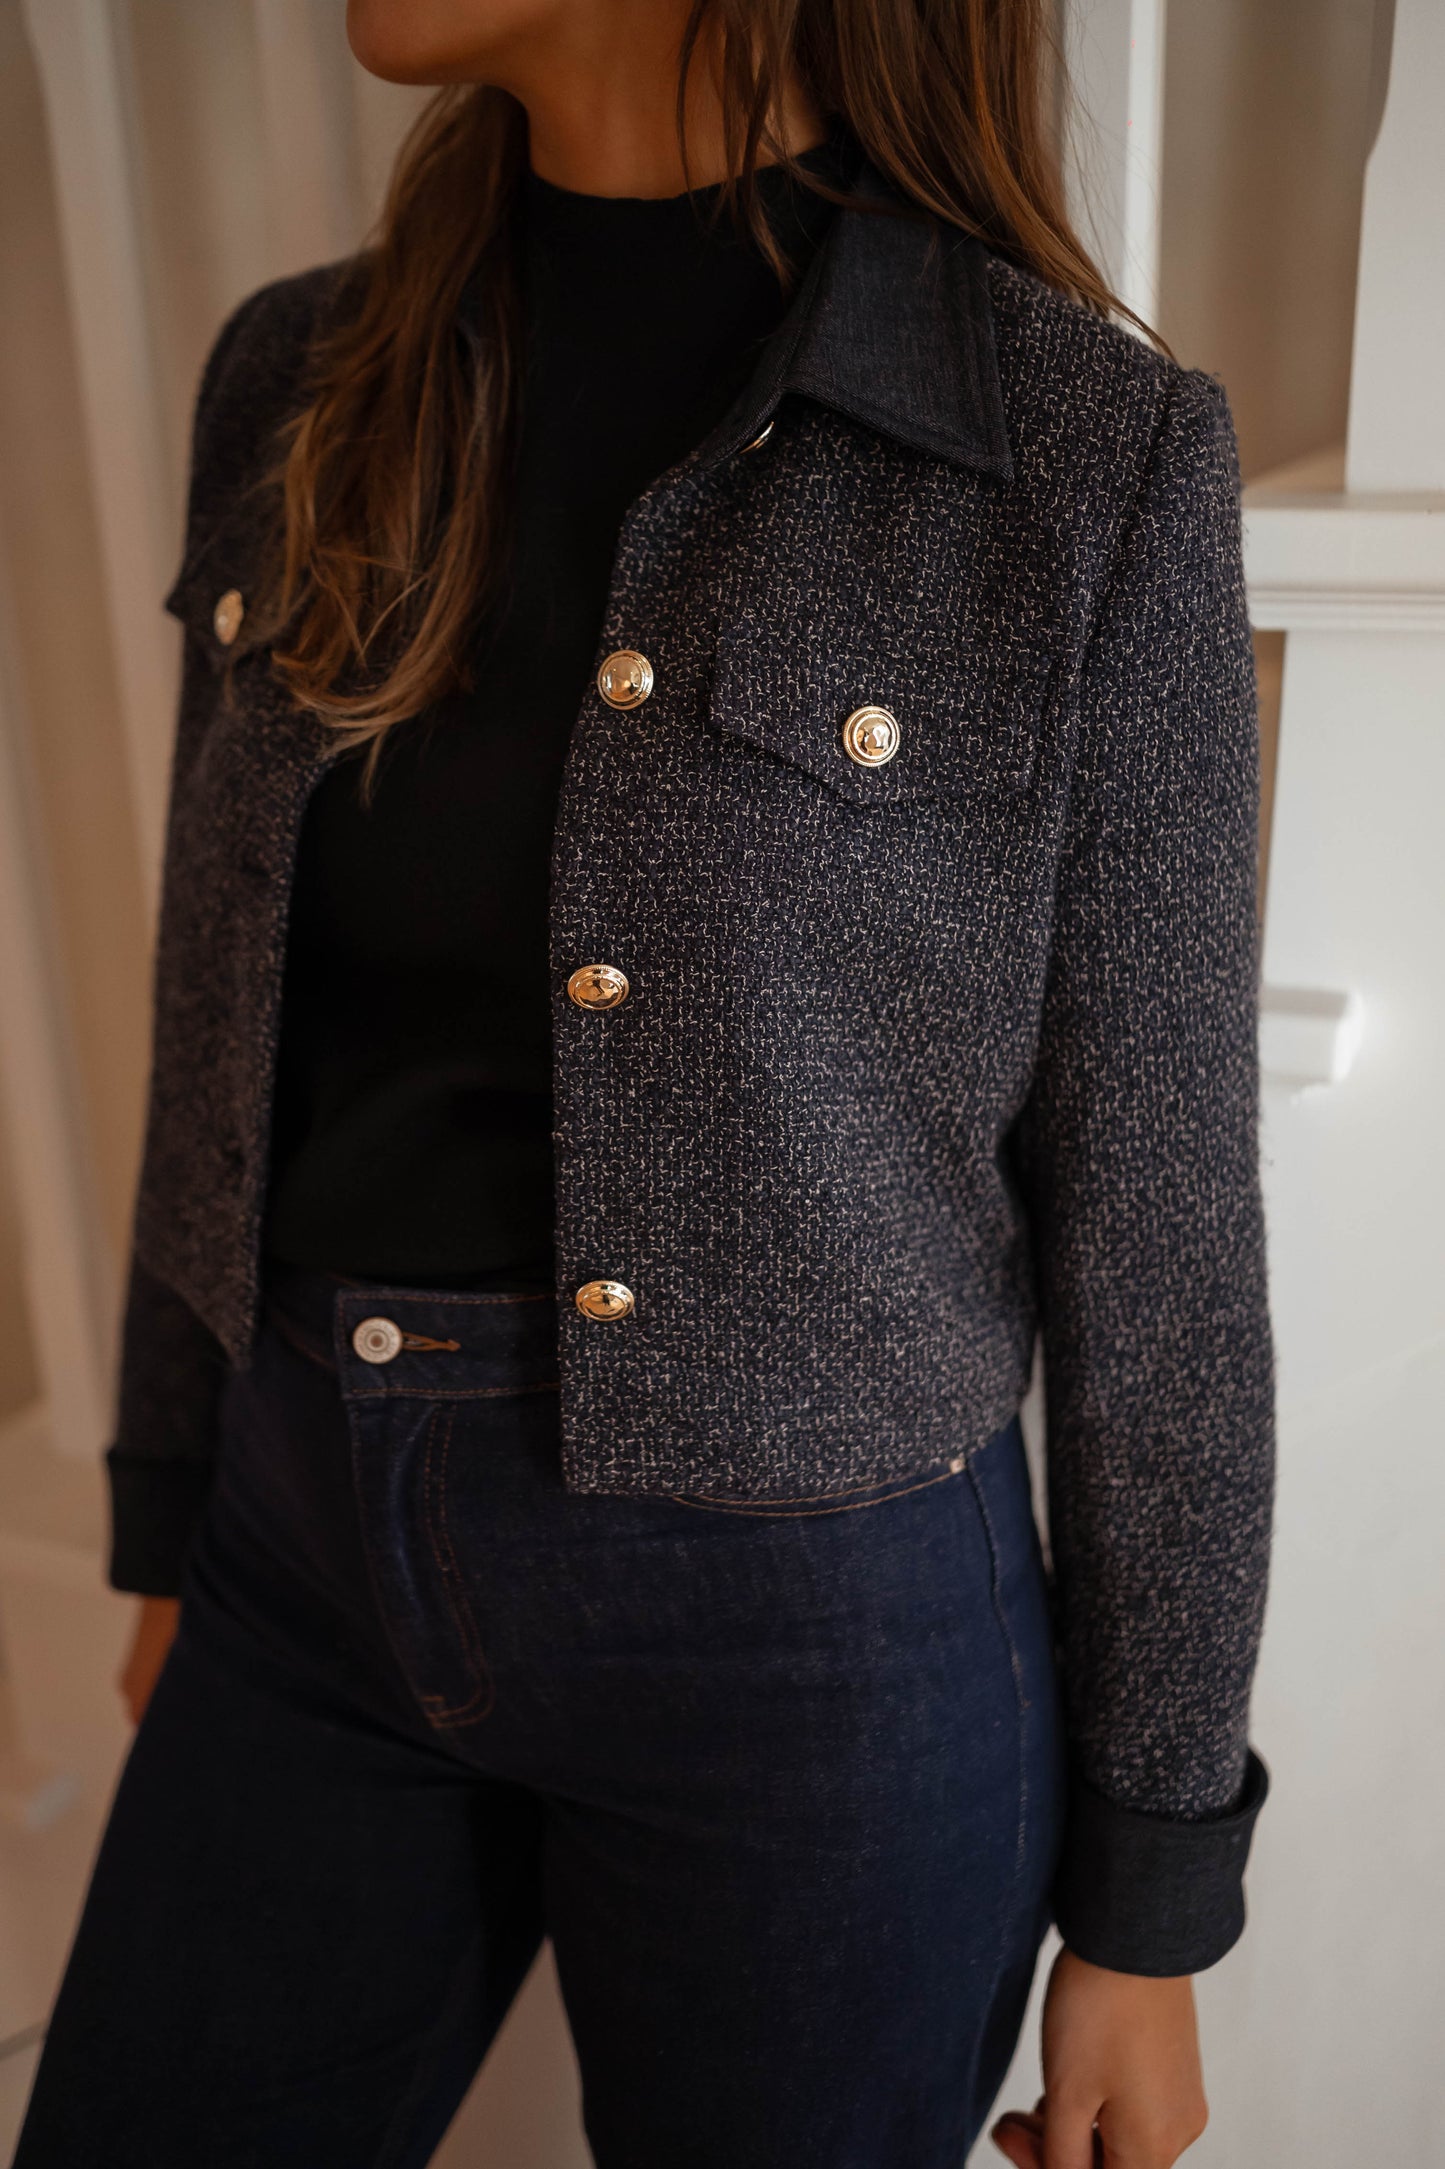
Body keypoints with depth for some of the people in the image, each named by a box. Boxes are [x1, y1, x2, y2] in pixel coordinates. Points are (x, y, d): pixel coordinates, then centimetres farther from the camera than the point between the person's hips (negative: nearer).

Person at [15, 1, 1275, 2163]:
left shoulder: (1094, 455, -14)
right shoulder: (300, 383, 1)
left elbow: (1152, 1213, -9)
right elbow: (231, 1037, 8)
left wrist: (1149, 1898, -2)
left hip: (807, 1639, -3)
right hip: (313, 1575, 5)